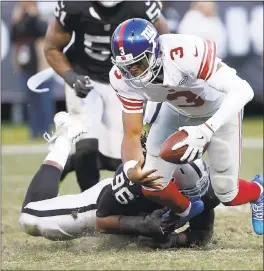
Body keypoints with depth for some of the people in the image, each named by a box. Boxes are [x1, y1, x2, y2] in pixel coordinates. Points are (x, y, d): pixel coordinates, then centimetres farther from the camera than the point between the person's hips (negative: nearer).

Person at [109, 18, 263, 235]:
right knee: (153, 186, -4)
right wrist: (131, 168, -42)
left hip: (220, 109, -4)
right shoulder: (123, 79, -26)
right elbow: (132, 134, -19)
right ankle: (185, 211, 31)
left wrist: (206, 130, -58)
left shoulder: (186, 53, -43)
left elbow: (243, 90, -45)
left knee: (227, 194, -1)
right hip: (178, 110, 4)